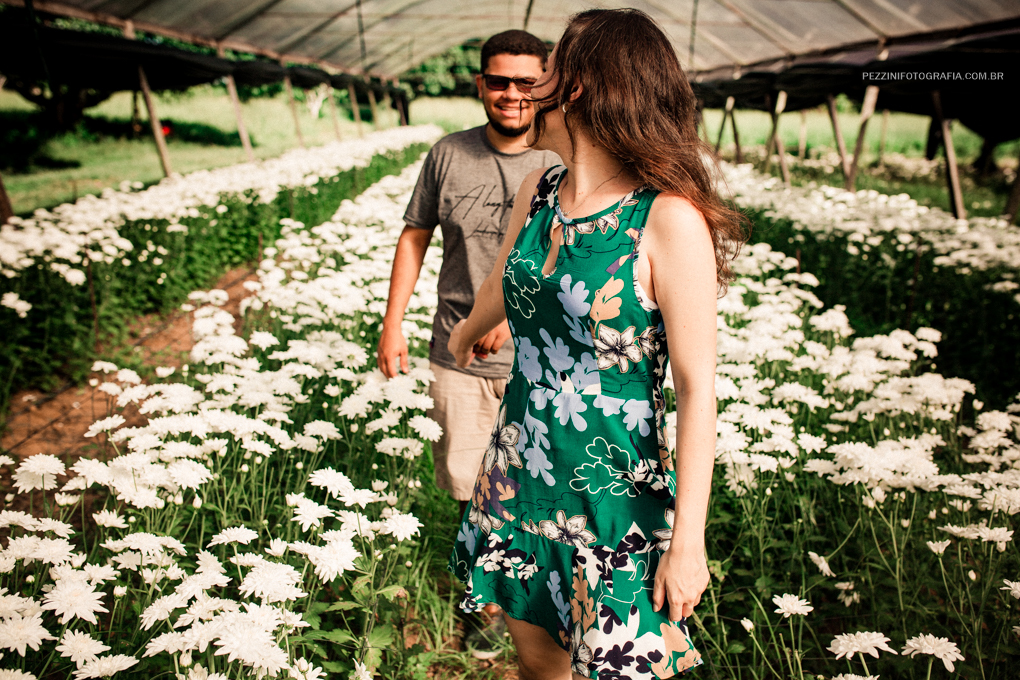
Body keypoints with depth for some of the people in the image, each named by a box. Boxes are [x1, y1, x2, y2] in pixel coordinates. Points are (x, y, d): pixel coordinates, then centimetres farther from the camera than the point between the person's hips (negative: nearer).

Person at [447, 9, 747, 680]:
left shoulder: (669, 220, -20)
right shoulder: (538, 192, 0)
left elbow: (697, 388, -19)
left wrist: (689, 540, -17)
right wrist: (466, 334, 40)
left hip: (614, 494, -6)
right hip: (521, 473, 6)